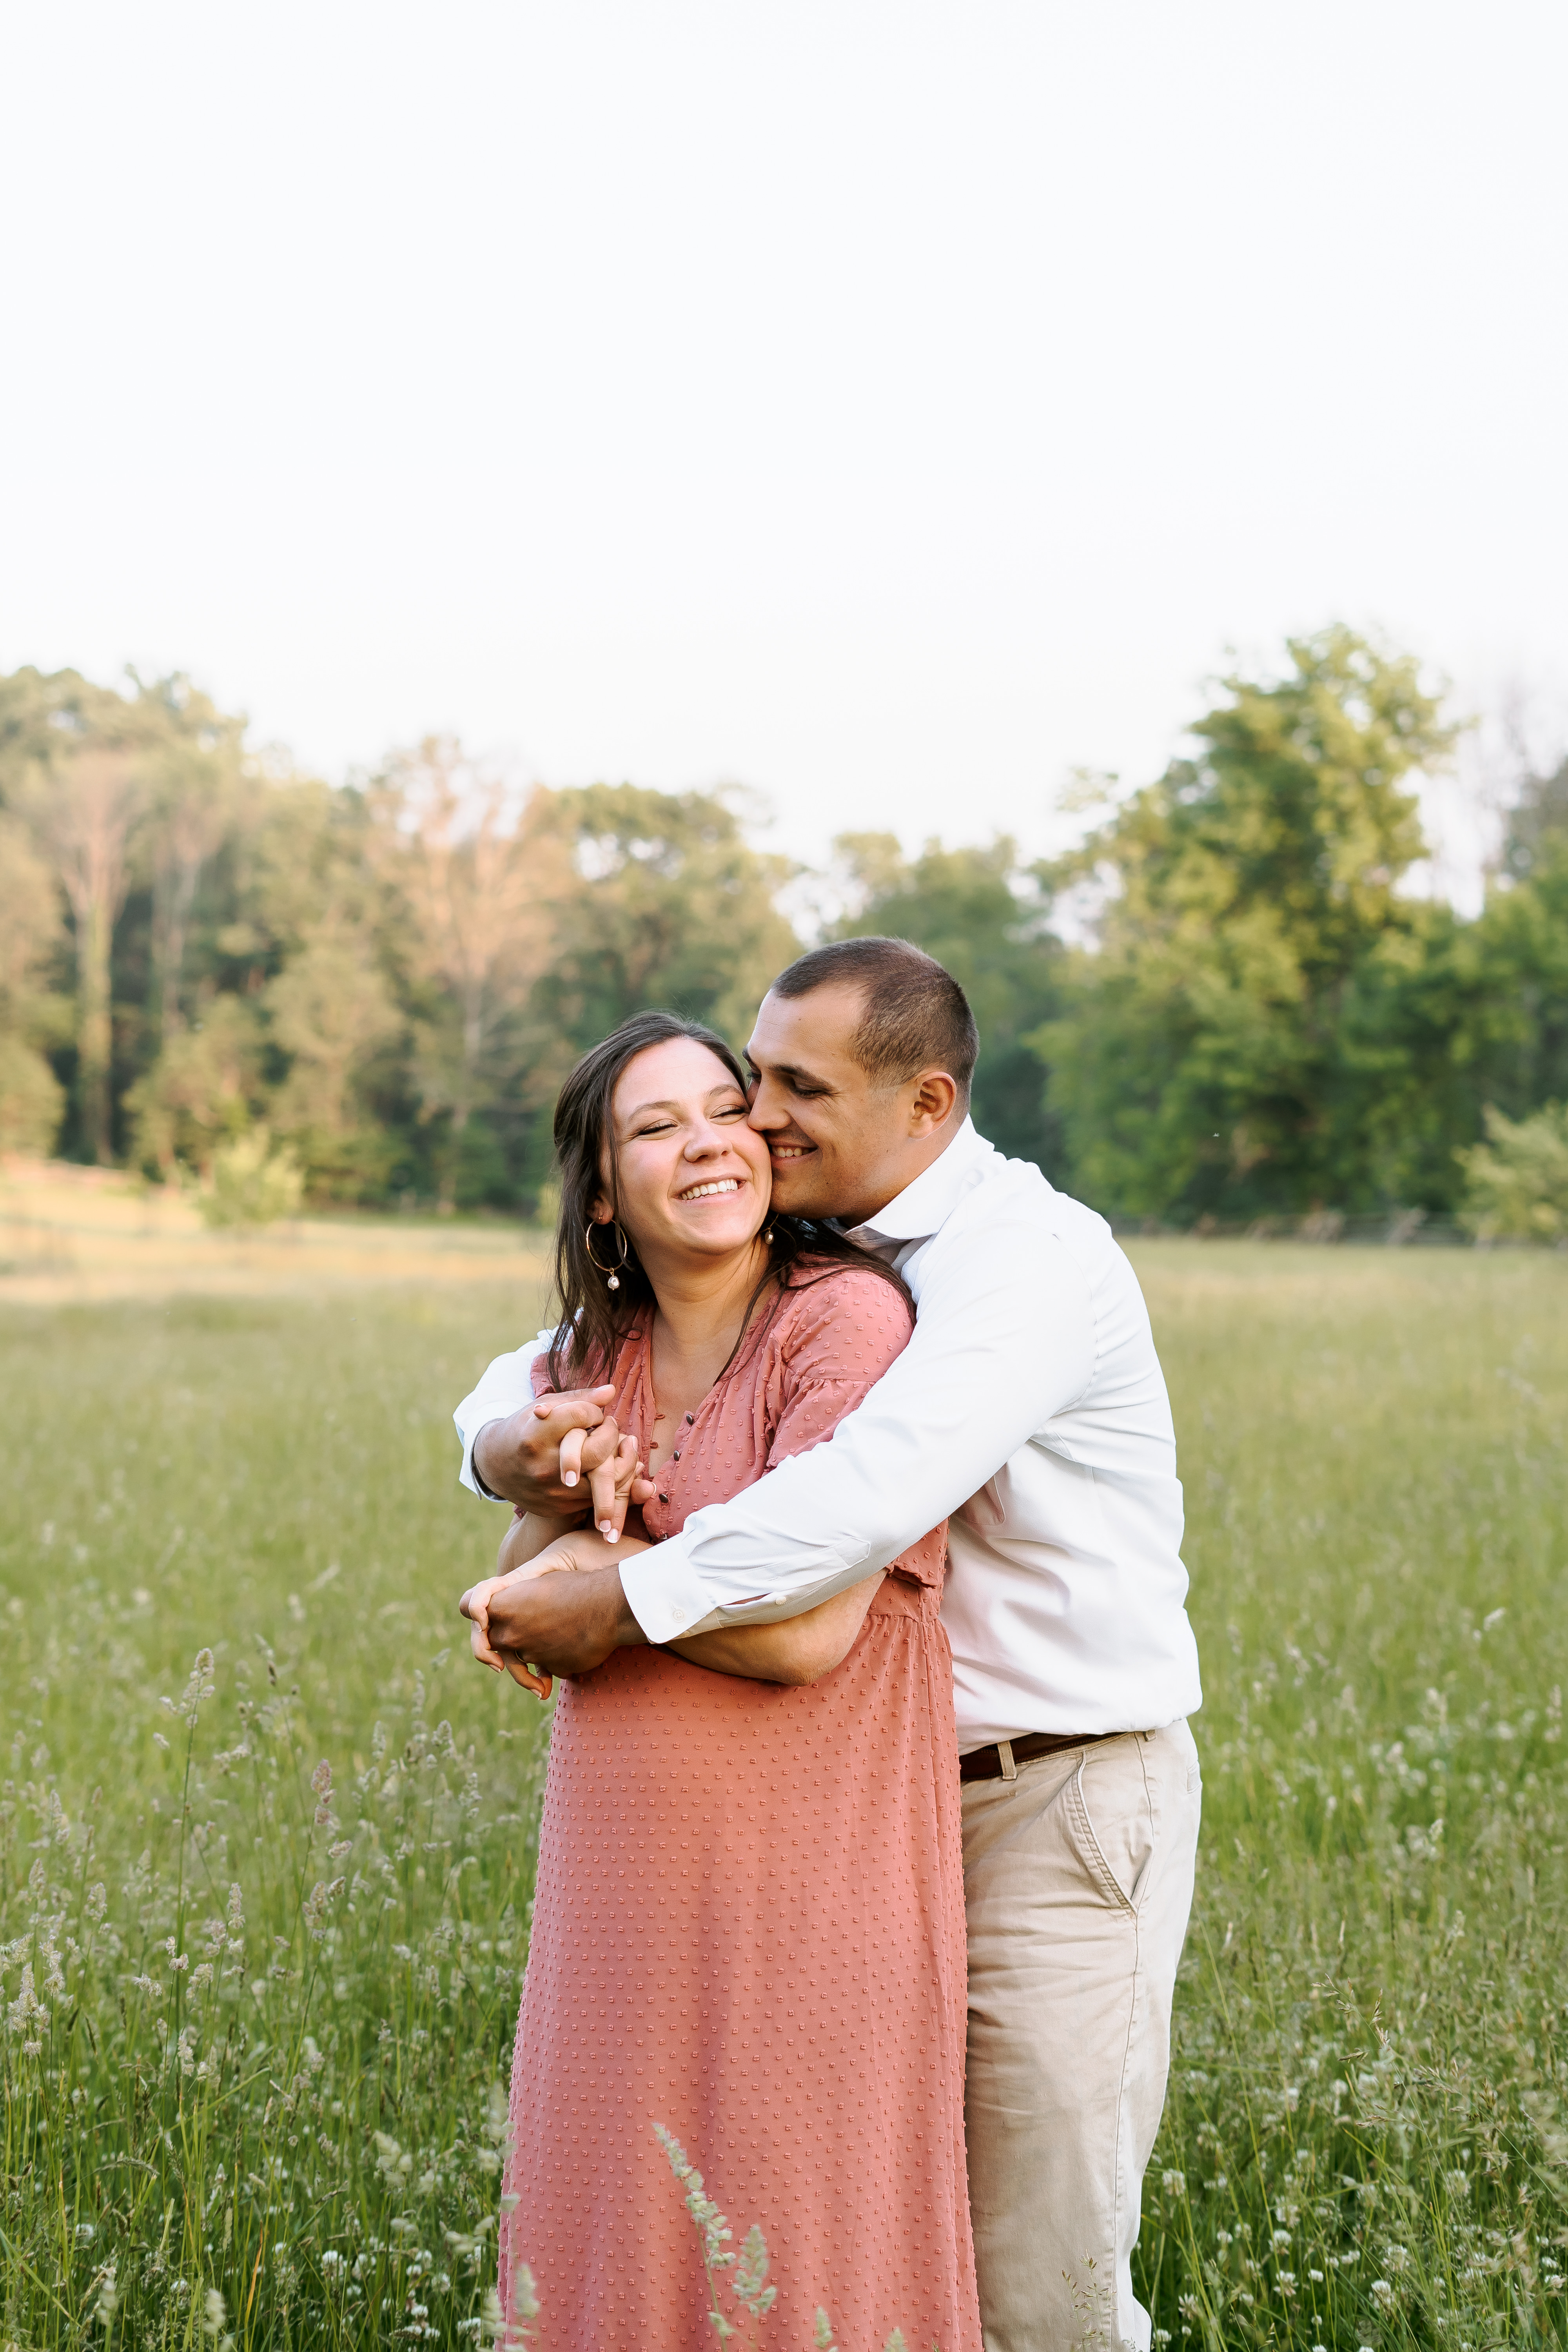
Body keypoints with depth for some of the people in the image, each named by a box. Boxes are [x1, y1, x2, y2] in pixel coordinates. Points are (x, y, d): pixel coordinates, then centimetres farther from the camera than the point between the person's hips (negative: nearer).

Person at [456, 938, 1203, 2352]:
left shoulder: (1034, 1256, -17)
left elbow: (877, 1491, -33)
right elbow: (561, 1362, 13)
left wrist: (626, 1604, -29)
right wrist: (509, 1442, -12)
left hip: (1063, 1800, -7)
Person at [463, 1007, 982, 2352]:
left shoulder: (851, 1316, -12)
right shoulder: (589, 1360, 10)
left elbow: (804, 1632, -18)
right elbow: (516, 1620, 11)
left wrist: (599, 1571, -5)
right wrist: (564, 1494, -7)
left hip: (812, 1876, -6)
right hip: (627, 1886, 6)